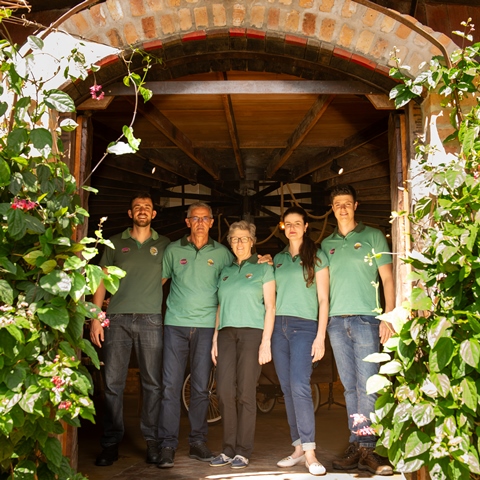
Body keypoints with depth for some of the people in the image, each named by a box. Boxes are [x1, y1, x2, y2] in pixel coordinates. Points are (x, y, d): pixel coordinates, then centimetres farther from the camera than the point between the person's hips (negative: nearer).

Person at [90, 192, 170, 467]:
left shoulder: (165, 245, 11)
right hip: (118, 319, 0)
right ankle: (111, 443, 10)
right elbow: (102, 280, 10)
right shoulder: (115, 243, 12)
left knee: (153, 383, 1)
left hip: (151, 320, 0)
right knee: (113, 383, 1)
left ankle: (152, 441, 11)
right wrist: (95, 318, 1)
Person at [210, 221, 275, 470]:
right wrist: (215, 340, 9)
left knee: (245, 393, -4)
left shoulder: (263, 268, 6)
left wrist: (266, 342, -9)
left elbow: (270, 307, 0)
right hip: (226, 334, 4)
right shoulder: (225, 272, 18)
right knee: (224, 392, -4)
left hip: (252, 333, -4)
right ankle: (229, 449, 7)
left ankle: (243, 451, 5)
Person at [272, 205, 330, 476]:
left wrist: (320, 337, -9)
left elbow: (323, 299, -2)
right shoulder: (278, 259, 16)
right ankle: (298, 449, 11)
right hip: (279, 325, 5)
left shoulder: (317, 256, 3)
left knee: (299, 386, -17)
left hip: (304, 326, -5)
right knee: (287, 389, 4)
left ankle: (310, 453, -13)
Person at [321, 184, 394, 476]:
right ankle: (359, 448, 11)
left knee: (367, 386, -6)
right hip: (337, 321, 4)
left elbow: (387, 278, 2)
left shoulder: (373, 236, 6)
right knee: (350, 387, 6)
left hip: (365, 319, -3)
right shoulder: (326, 244, 15)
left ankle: (365, 448, -2)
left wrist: (389, 317, -6)